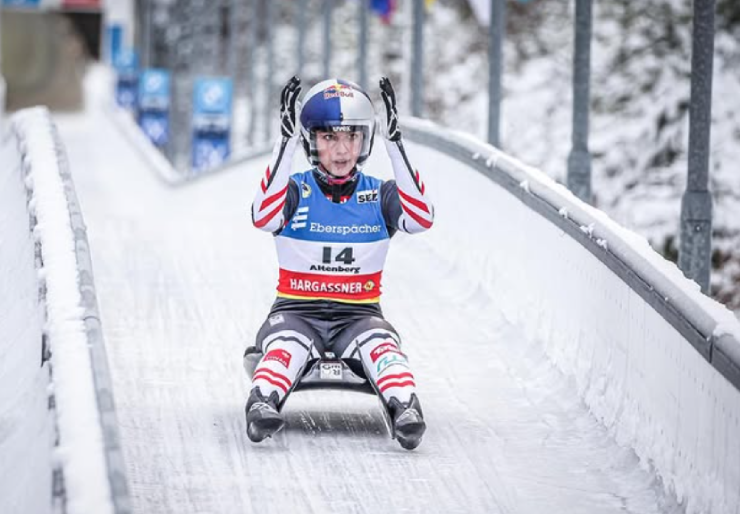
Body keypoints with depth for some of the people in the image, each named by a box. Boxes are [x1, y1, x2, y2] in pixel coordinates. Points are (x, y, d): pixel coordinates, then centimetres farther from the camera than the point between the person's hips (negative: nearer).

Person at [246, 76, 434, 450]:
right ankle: (261, 405, -58)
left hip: (359, 316, 1)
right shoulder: (296, 191, 2)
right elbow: (263, 217, -21)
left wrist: (395, 145, -17)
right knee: (286, 347, -34)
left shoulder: (380, 196, 6)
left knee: (379, 345, -32)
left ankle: (405, 410, -56)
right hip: (297, 312, -1)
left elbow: (421, 219, -15)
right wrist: (285, 143, -23)